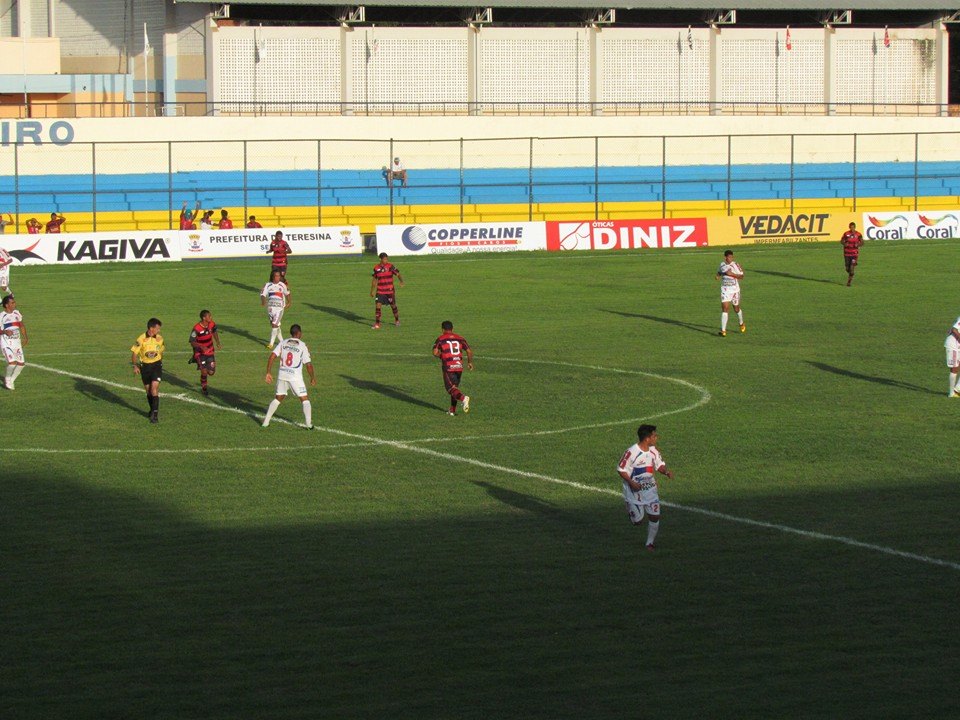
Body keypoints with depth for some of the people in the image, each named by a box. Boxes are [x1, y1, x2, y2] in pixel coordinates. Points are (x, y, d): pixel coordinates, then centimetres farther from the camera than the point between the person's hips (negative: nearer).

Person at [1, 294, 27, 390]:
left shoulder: (17, 313, 8)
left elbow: (22, 326, 20)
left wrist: (25, 337, 11)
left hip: (17, 342, 6)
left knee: (21, 363, 2)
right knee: (12, 362, -20)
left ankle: (11, 380, 23)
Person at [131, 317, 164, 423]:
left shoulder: (160, 338, -2)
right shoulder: (141, 339, -12)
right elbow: (134, 353, -6)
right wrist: (135, 366, -14)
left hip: (156, 364, 0)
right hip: (145, 366, 0)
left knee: (154, 388, -14)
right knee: (148, 390, 10)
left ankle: (155, 413, -13)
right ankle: (152, 410, 30)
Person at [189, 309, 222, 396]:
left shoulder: (212, 325, -10)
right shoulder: (197, 329, -25)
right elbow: (192, 343, -19)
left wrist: (218, 343, 4)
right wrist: (201, 346, -36)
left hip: (209, 351, 5)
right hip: (200, 352, -5)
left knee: (211, 372, 2)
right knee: (204, 371, -11)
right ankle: (204, 388, 16)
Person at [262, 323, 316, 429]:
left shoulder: (283, 343, 7)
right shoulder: (302, 345, -3)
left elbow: (272, 356, -2)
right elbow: (308, 364, -3)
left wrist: (268, 373, 2)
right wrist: (312, 378, 12)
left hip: (282, 375, 4)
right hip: (295, 376, -4)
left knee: (278, 398, 20)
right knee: (304, 399, 8)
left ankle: (266, 421, 16)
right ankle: (309, 424, -1)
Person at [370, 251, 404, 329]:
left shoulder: (390, 266, -6)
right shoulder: (376, 268, 1)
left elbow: (398, 274, -10)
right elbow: (374, 280, 12)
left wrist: (401, 281, -31)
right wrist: (372, 291, 16)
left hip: (390, 291, -1)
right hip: (380, 291, 1)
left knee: (393, 305, 10)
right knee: (378, 305, -10)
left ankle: (397, 321, 33)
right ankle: (377, 324, -4)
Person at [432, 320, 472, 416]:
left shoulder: (440, 339, 0)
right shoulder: (460, 338, 10)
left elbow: (435, 353, -10)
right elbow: (469, 351, 6)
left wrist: (441, 355, 11)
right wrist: (470, 362, 20)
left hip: (448, 367, -4)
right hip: (459, 366, 4)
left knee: (451, 388, -3)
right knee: (455, 387, 17)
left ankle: (463, 398, -31)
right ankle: (452, 410, 17)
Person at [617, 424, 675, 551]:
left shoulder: (653, 450, -4)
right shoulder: (631, 452, -23)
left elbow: (659, 465, 10)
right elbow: (621, 469, -15)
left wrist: (666, 472, -12)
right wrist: (631, 483, -25)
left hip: (650, 490, 5)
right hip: (634, 491, -5)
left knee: (655, 516, 1)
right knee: (637, 521, 1)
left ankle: (650, 542, 20)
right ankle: (630, 509, 36)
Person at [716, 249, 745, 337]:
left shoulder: (736, 265, -9)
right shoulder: (722, 264, 3)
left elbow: (741, 276, -11)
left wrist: (732, 274, -24)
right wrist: (718, 275, 0)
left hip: (734, 289, -1)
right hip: (725, 289, 1)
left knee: (736, 309, 14)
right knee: (725, 309, -12)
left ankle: (741, 324, 43)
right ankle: (723, 330, -14)